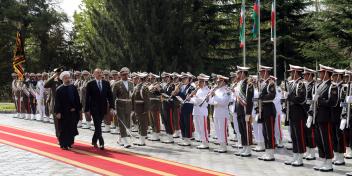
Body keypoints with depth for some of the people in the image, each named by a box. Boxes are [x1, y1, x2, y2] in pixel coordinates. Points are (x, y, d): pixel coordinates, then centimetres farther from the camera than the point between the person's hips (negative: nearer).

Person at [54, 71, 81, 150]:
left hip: (73, 112, 4)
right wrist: (58, 112, -14)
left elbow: (77, 99, 7)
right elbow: (57, 102, -10)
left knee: (72, 128, 10)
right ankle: (64, 144, 12)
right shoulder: (59, 89, -8)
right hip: (64, 112, -4)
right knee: (64, 129, 2)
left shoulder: (73, 87, 4)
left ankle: (69, 142, 24)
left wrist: (79, 109, 3)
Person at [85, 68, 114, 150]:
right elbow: (87, 97, -3)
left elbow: (110, 96, 5)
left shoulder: (106, 83, 6)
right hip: (94, 108, -4)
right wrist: (87, 109, -6)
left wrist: (111, 107, -4)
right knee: (98, 126, -8)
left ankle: (94, 141, 27)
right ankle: (101, 143, -10)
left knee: (98, 125, 12)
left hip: (103, 108, 4)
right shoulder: (90, 84, -3)